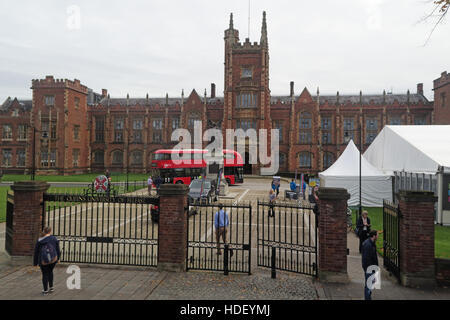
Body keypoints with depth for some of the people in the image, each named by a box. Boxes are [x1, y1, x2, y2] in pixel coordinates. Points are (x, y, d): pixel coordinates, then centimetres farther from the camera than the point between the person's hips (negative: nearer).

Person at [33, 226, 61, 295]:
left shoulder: (39, 240, 2)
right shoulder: (54, 238, -1)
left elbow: (36, 252, 7)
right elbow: (57, 249, 2)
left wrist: (35, 263, 15)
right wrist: (58, 258, 16)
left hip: (43, 261, 0)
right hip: (53, 259, 1)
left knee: (45, 274, 15)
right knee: (50, 271, 24)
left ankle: (45, 291, 20)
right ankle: (51, 287, 27)